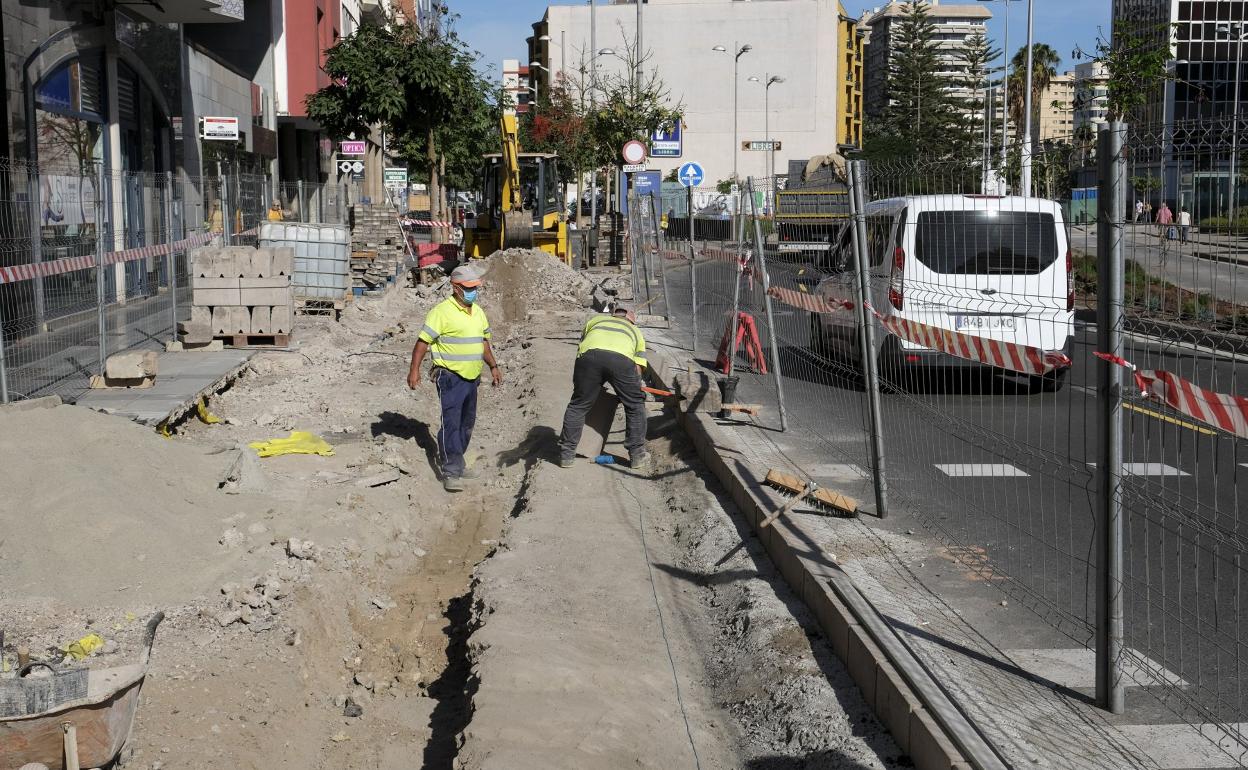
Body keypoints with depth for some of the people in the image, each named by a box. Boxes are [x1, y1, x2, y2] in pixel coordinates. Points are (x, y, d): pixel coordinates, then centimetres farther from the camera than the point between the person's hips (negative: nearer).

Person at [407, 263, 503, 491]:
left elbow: (483, 341, 24)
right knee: (451, 423, -10)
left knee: (466, 423, 15)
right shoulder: (443, 311, -13)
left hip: (471, 378, 8)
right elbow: (423, 341, -14)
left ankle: (456, 464, 27)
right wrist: (414, 370, -19)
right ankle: (451, 473, -9)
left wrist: (493, 366, 20)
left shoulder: (477, 311, 12)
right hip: (450, 377, -8)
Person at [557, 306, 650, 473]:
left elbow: (580, 348, 37)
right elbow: (638, 368, 28)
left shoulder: (595, 320, 41)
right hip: (622, 358, -1)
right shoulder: (635, 331, 39)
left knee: (578, 406, 16)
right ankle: (637, 456, 20)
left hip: (590, 353, 1)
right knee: (635, 406, 18)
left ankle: (566, 455, 21)